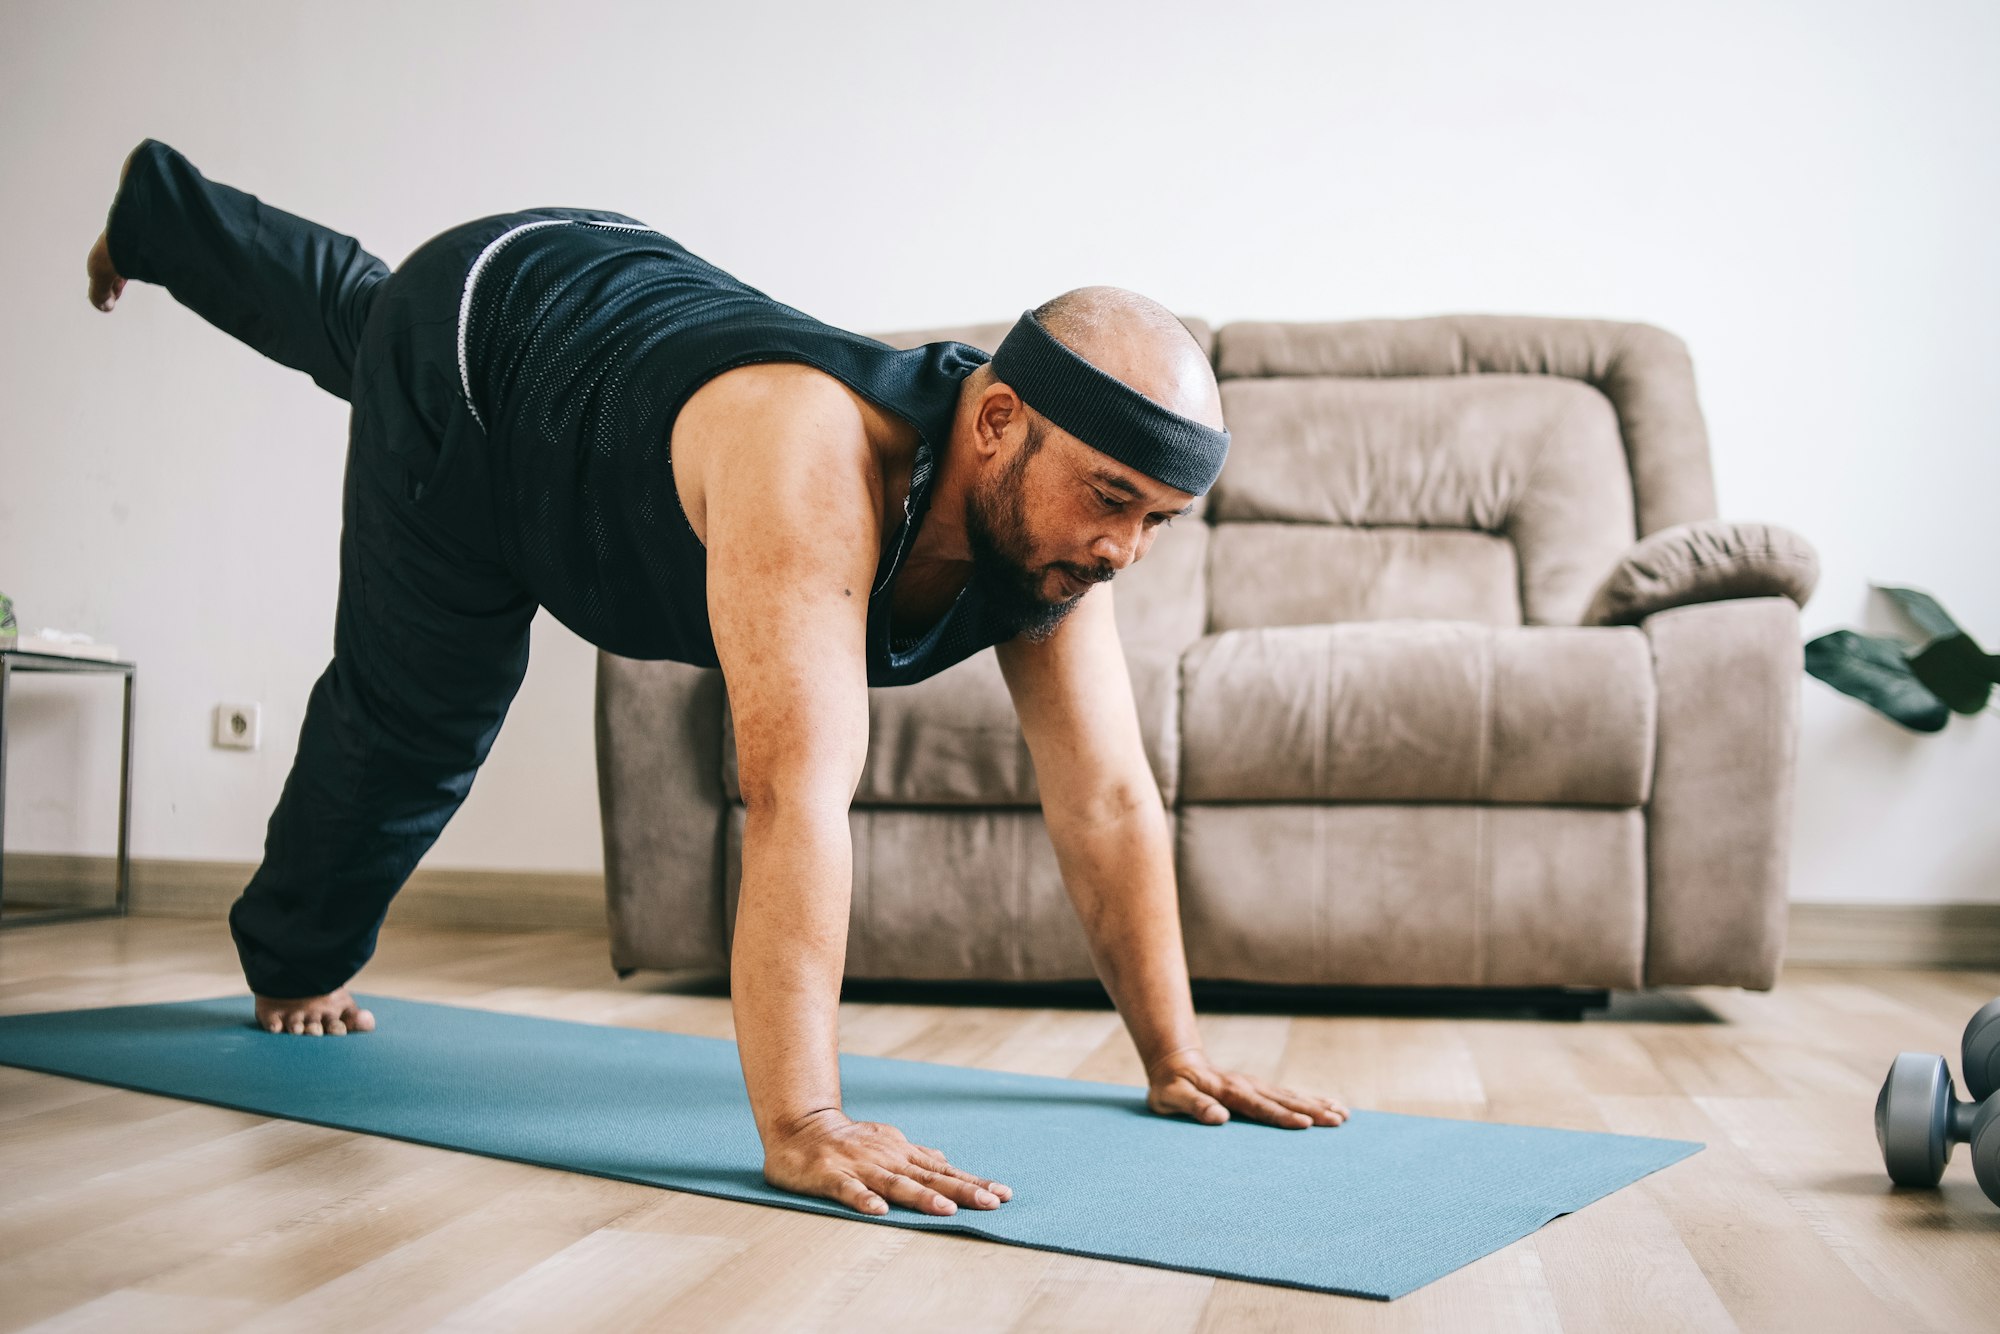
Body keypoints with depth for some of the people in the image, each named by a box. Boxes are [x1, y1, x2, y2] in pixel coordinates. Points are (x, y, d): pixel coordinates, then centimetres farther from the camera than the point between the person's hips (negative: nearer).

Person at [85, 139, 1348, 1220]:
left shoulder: (1056, 515, -26)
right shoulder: (813, 462, -48)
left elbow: (1109, 801, -22)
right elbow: (797, 796, -55)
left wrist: (1175, 1054, -22)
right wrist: (798, 1126, -57)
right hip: (479, 324, -6)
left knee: (355, 306, 34)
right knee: (413, 720, 6)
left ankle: (167, 206, 65)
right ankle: (296, 963, 38)